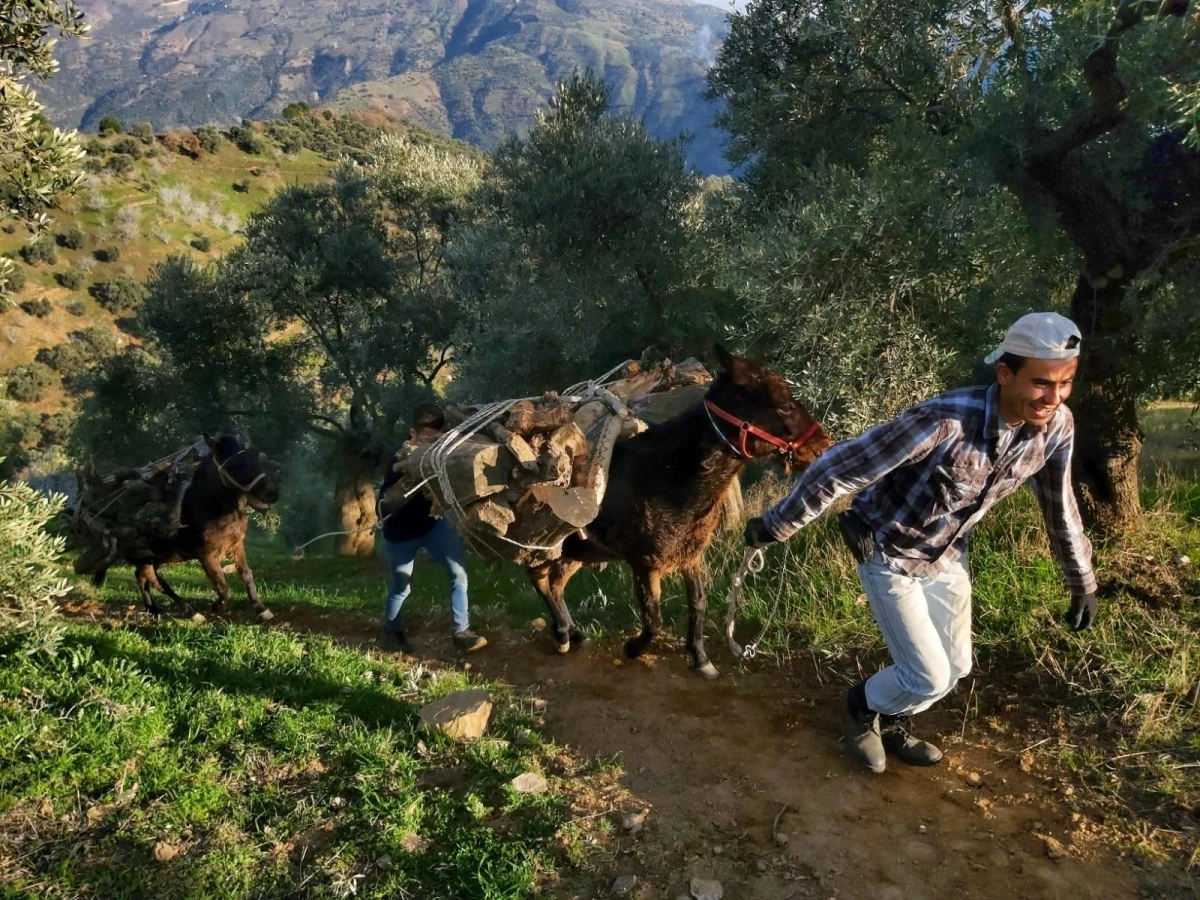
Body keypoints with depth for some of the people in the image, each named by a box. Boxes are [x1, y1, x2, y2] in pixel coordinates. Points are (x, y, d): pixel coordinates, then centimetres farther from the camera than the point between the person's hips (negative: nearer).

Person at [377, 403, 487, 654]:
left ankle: (461, 632, 4)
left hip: (433, 523, 4)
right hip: (401, 533, -4)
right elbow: (384, 508, -31)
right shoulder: (400, 462, -29)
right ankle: (391, 633, 38)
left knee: (459, 572, -7)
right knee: (401, 587, 13)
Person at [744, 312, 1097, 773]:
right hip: (888, 555, -6)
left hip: (947, 556, 6)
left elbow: (1060, 506, 2)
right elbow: (838, 469, -31)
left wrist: (1083, 582, 12)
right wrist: (776, 526, -22)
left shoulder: (1057, 427, -17)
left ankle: (890, 721, 43)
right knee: (929, 677, -2)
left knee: (954, 667, 15)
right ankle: (864, 705, 31)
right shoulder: (943, 421, -38)